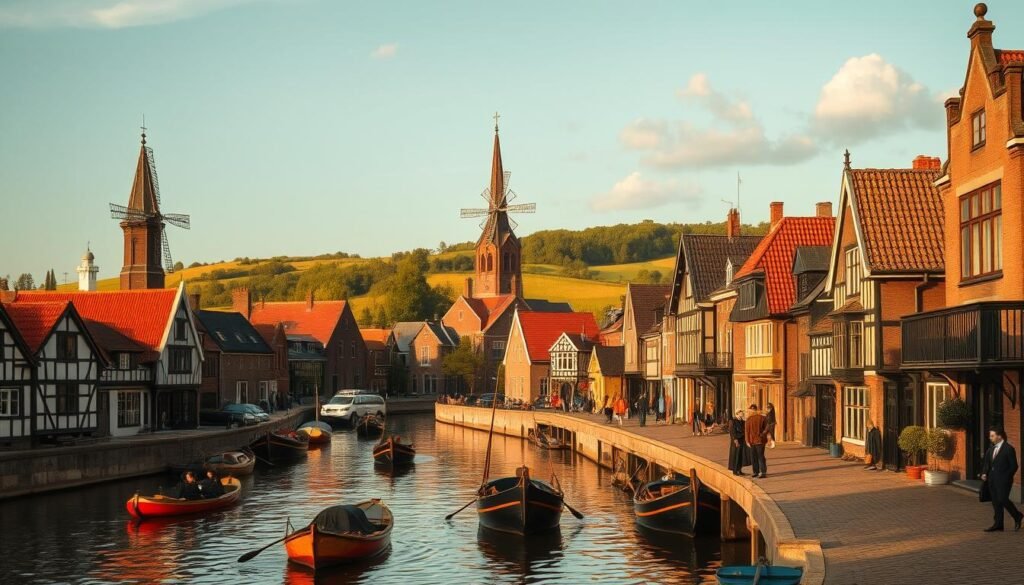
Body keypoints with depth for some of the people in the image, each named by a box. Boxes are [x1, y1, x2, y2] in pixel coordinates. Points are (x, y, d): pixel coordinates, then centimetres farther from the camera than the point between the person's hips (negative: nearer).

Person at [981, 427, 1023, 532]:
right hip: (992, 480, 7)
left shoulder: (1009, 449, -9)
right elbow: (987, 463, 18)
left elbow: (1014, 466, -9)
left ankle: (1017, 516, 13)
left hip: (1003, 480, -7)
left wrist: (1006, 478, -13)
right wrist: (984, 473, 2)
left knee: (1002, 499, -10)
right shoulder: (991, 449, 12)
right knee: (996, 502, 6)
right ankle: (998, 524, 10)